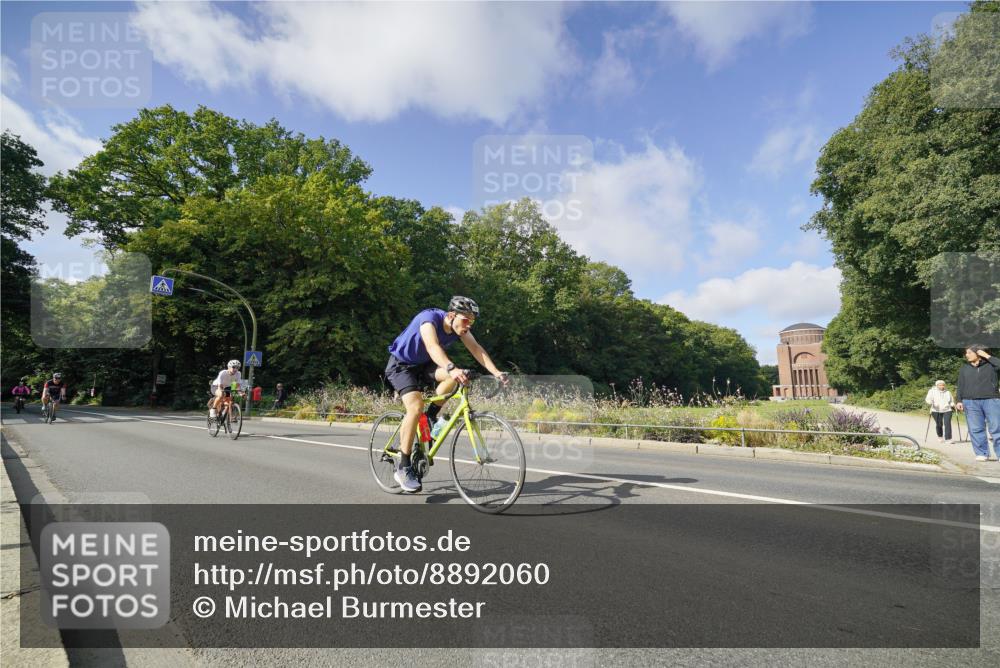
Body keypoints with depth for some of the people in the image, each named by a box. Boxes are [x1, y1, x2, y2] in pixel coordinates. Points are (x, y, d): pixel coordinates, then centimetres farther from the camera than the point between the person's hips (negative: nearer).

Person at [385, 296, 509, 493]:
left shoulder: (460, 327, -10)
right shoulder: (429, 318, -30)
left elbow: (476, 348, -19)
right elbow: (433, 346, -48)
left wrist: (496, 373, -33)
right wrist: (452, 368, -64)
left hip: (422, 365, 6)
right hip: (401, 365, -6)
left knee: (455, 374, -23)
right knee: (416, 406, -27)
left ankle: (431, 417, -2)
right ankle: (403, 469, -18)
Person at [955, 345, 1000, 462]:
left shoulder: (990, 364, 8)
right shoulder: (964, 368, 14)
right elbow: (960, 385, 13)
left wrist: (987, 356, -5)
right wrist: (959, 400, 5)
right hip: (971, 402, 2)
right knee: (976, 429, 0)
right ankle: (982, 453, 6)